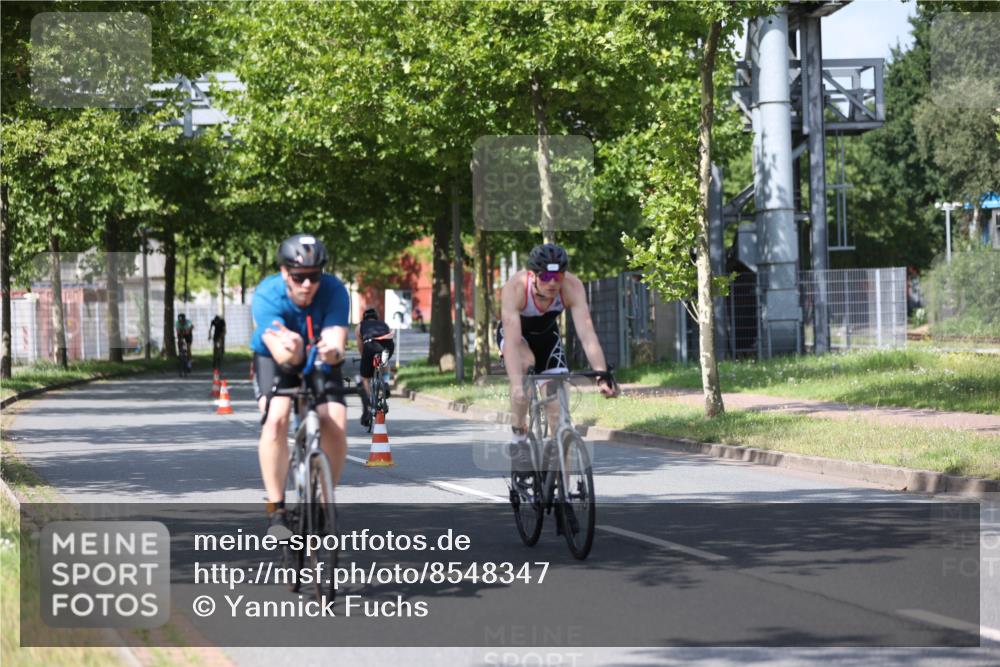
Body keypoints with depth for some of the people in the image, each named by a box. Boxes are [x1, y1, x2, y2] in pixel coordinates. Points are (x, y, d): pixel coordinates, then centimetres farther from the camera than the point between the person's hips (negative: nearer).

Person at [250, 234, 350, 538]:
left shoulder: (334, 291, -27)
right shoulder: (267, 295, -30)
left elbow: (336, 342, -37)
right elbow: (279, 353, -41)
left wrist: (332, 351, -62)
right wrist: (290, 351, -66)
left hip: (320, 363, 1)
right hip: (275, 361, -1)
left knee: (335, 425, -21)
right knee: (276, 418, -29)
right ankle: (276, 510, -19)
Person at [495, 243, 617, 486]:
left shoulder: (572, 287, -32)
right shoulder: (515, 288, -38)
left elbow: (587, 333, -38)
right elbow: (512, 341, -45)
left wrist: (603, 376, -50)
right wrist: (517, 385, -57)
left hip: (547, 336, 3)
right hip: (515, 333, -2)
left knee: (559, 400, -10)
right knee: (526, 362, -36)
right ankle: (518, 437, -20)